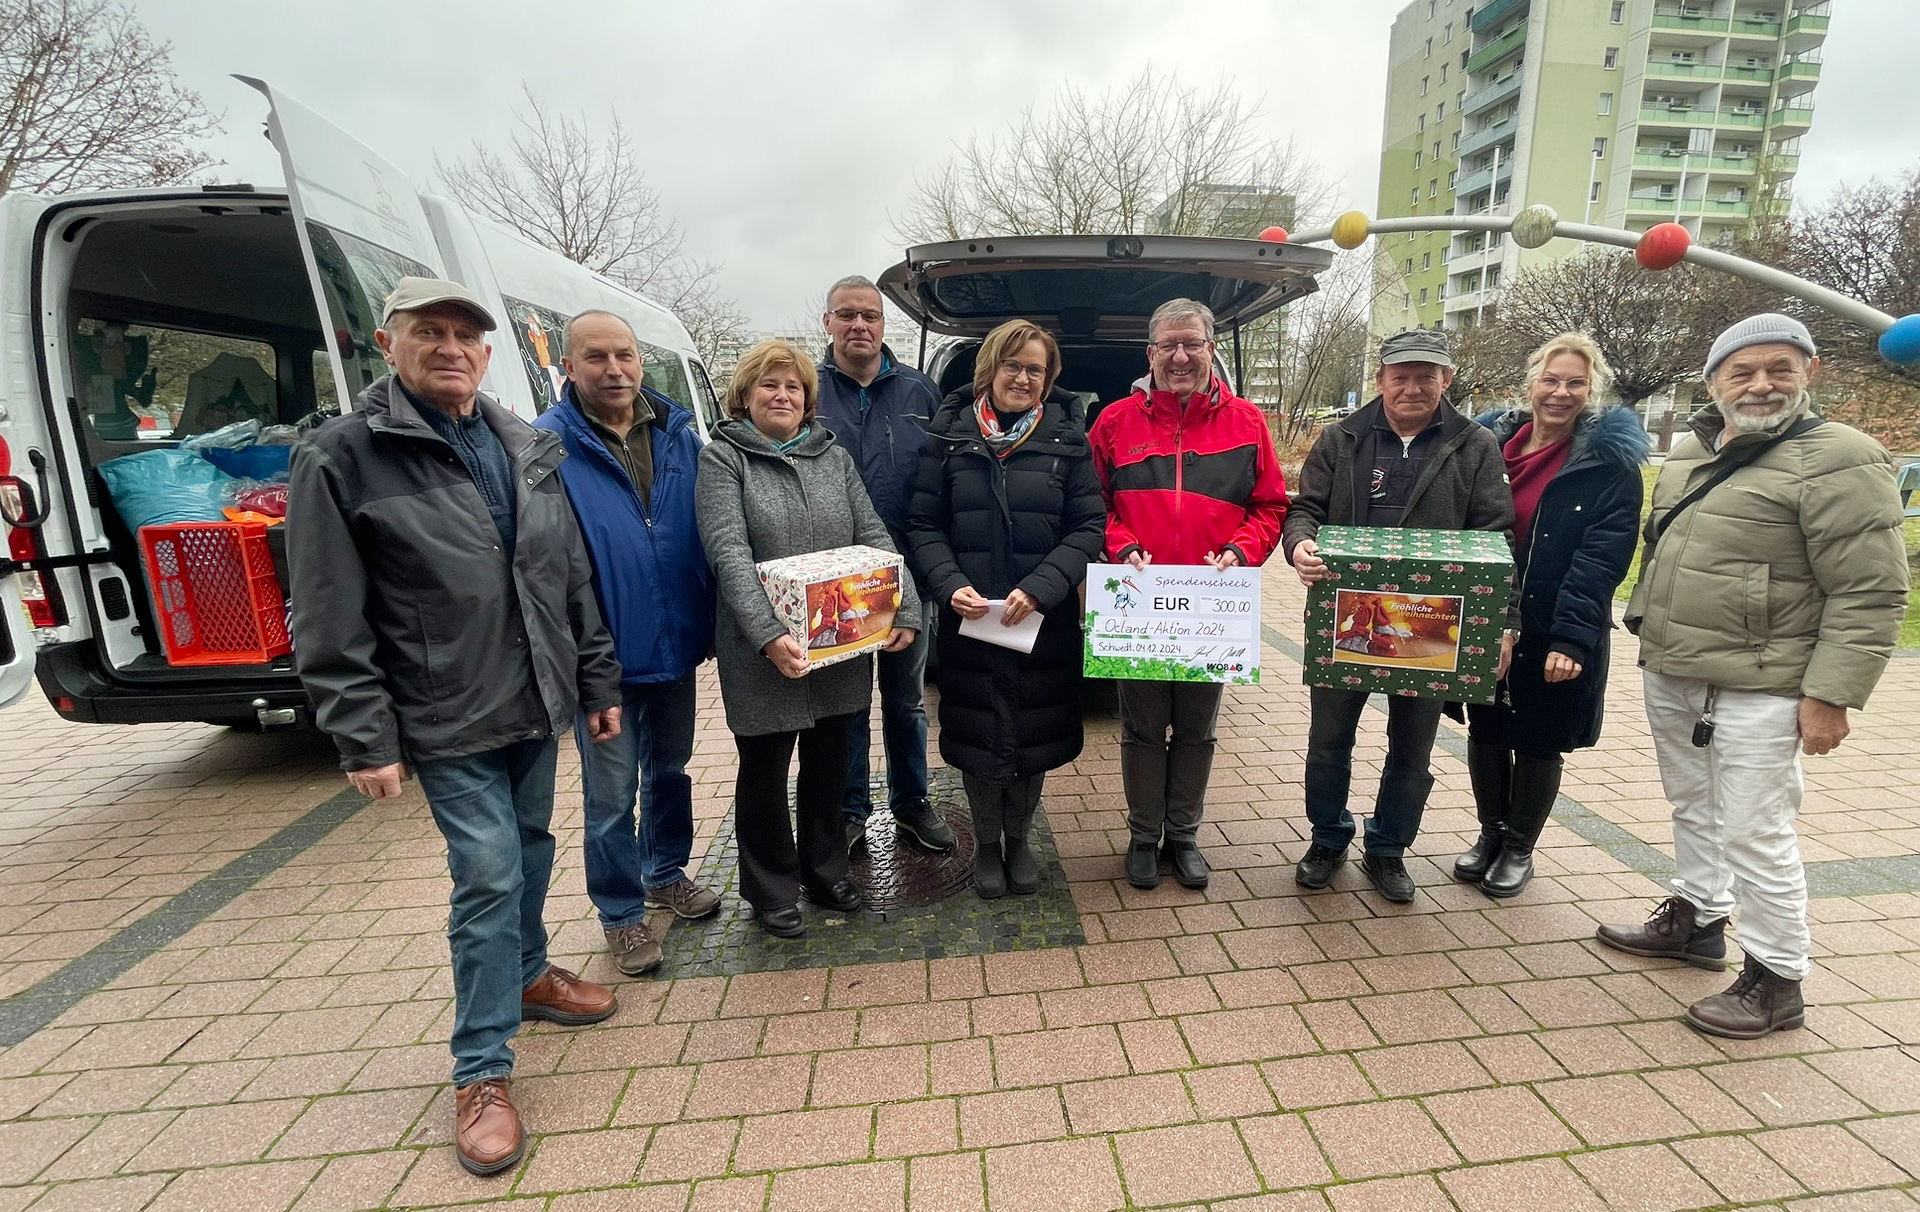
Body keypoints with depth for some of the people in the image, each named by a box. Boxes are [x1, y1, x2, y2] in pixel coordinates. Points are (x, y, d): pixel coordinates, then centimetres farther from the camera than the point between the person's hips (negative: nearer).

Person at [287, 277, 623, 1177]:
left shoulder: (529, 450, 8)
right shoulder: (343, 456, -7)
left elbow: (573, 578, 10)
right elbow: (331, 624, -9)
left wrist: (598, 682, 10)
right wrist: (365, 739, -12)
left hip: (537, 703, 6)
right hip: (449, 722, -5)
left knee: (532, 851, 20)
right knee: (488, 880, -2)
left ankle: (526, 974, 45)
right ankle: (482, 1073, 17)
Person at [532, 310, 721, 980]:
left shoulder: (679, 435, 4)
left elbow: (709, 532, 8)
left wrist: (709, 621, 4)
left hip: (675, 644, 5)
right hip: (603, 653, -4)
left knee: (670, 769, 21)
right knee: (612, 793, 7)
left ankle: (666, 873, 43)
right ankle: (622, 913, 28)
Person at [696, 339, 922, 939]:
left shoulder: (834, 456, 10)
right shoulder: (723, 458, -3)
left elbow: (874, 537, 4)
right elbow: (729, 552, -16)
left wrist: (904, 608, -10)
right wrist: (769, 634, -28)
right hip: (765, 652, -4)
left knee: (829, 761, 17)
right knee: (765, 767, 10)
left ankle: (825, 871, 37)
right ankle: (771, 891, 30)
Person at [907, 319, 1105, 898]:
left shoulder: (1068, 439, 1)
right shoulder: (949, 434, 1)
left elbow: (1089, 526, -2)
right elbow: (923, 523, 1)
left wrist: (1039, 588, -16)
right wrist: (950, 584, -16)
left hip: (1045, 621, 1)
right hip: (968, 618, 0)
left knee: (1034, 733, 12)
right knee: (977, 734, 10)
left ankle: (1017, 839, 35)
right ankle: (986, 844, 33)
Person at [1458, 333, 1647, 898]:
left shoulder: (1609, 460, -7)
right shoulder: (1492, 441, 4)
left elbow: (1601, 558, -14)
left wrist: (1571, 637, -24)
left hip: (1554, 635, -3)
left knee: (1537, 742, 10)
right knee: (1485, 731, 14)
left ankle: (1519, 849, 30)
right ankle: (1490, 834, 34)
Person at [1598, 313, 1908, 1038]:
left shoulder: (1838, 461, -11)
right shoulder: (1690, 452, 11)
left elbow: (1869, 594, -14)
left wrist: (1830, 696, -18)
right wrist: (1644, 627, 21)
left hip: (1754, 692, -7)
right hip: (1668, 676, 7)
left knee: (1753, 832, 0)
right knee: (1692, 808, 20)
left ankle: (1776, 981, 16)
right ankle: (1696, 919, 38)